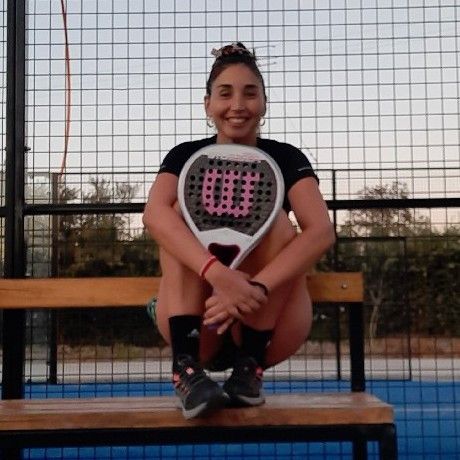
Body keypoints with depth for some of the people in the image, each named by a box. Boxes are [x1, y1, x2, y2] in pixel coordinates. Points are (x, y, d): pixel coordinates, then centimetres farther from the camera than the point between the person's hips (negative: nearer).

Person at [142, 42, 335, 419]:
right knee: (183, 213, -19)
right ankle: (188, 366, -29)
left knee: (276, 222, -22)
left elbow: (322, 232, -22)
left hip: (269, 331, 0)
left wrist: (256, 288, -37)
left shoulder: (286, 159, -3)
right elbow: (155, 215, -25)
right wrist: (218, 273, -41)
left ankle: (251, 365, -20)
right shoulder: (186, 157, -2)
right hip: (198, 329, 1)